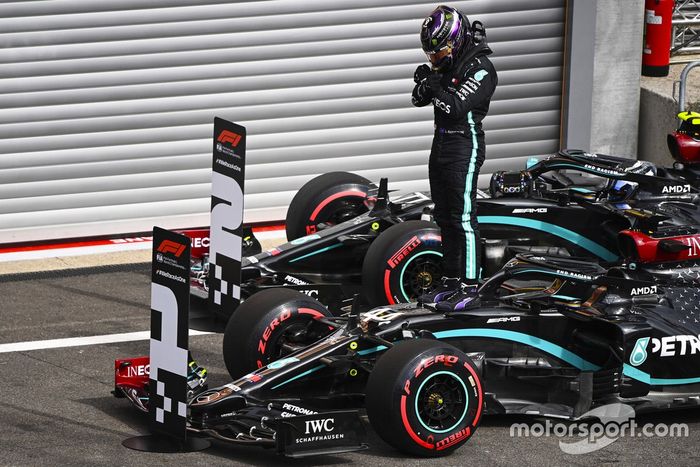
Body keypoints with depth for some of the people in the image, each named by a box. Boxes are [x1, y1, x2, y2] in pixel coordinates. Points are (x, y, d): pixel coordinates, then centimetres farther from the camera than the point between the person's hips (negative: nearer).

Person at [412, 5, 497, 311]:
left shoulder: (480, 67, -15)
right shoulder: (447, 63, 11)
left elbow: (457, 106, -23)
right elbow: (419, 100, 11)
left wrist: (435, 85, -22)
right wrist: (424, 84, -9)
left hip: (464, 147, -9)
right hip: (441, 145, 9)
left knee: (463, 218, -11)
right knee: (445, 217, 14)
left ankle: (470, 289, -10)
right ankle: (451, 282, 22)